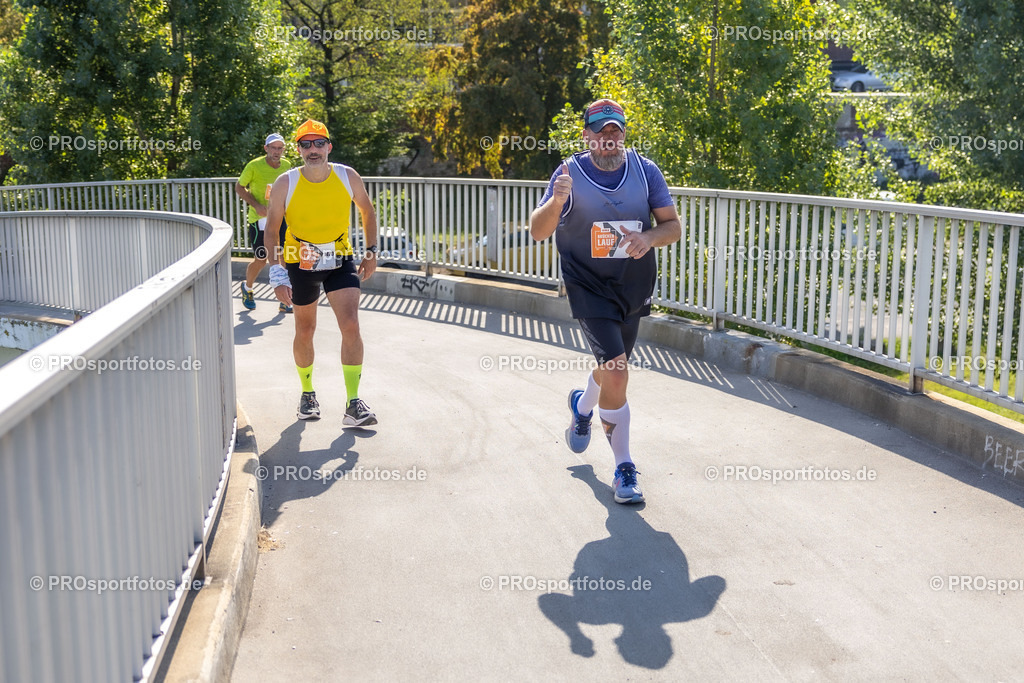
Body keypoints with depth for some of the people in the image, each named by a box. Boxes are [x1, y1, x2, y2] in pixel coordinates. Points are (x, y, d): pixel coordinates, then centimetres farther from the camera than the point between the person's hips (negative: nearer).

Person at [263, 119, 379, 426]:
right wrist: (276, 273, -17)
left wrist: (372, 251, 4)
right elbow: (271, 229, -8)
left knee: (351, 326, -15)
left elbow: (367, 210, 8)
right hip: (300, 263, 0)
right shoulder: (285, 184, -13)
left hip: (340, 261, 0)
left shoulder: (348, 177, -9)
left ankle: (354, 405, -10)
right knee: (305, 331, 10)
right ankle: (307, 393, 34)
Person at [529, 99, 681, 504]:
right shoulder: (571, 173, -10)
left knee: (613, 366, 20)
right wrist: (556, 202, -32)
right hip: (588, 286, -4)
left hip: (634, 285, 4)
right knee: (616, 373, -16)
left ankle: (582, 406, 55)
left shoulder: (645, 170, -2)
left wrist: (649, 238, -23)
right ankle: (623, 467, -1)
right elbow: (538, 231, -12)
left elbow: (673, 226, 0)